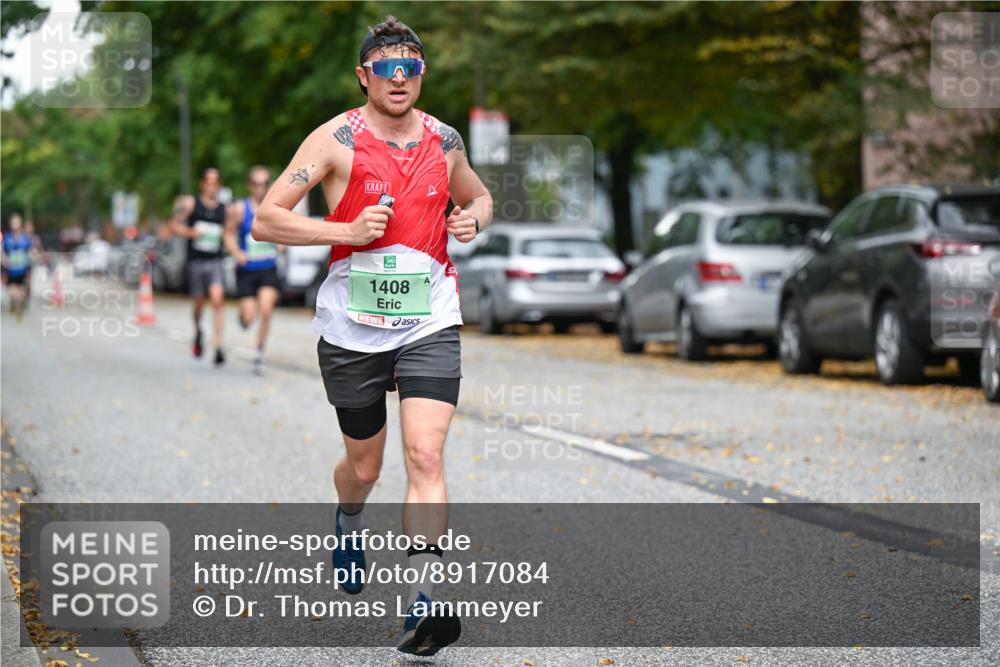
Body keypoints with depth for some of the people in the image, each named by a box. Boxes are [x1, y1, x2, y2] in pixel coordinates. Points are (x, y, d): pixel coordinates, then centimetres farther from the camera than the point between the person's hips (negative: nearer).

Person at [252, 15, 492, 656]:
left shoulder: (444, 139, 6)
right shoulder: (337, 139, -6)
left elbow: (479, 196, 26)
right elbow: (265, 221, -9)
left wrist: (473, 219, 3)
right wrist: (348, 231, -19)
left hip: (429, 321, 1)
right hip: (352, 327, -1)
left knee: (425, 455, -17)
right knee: (364, 467, 14)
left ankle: (423, 601, -21)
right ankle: (350, 523, 50)